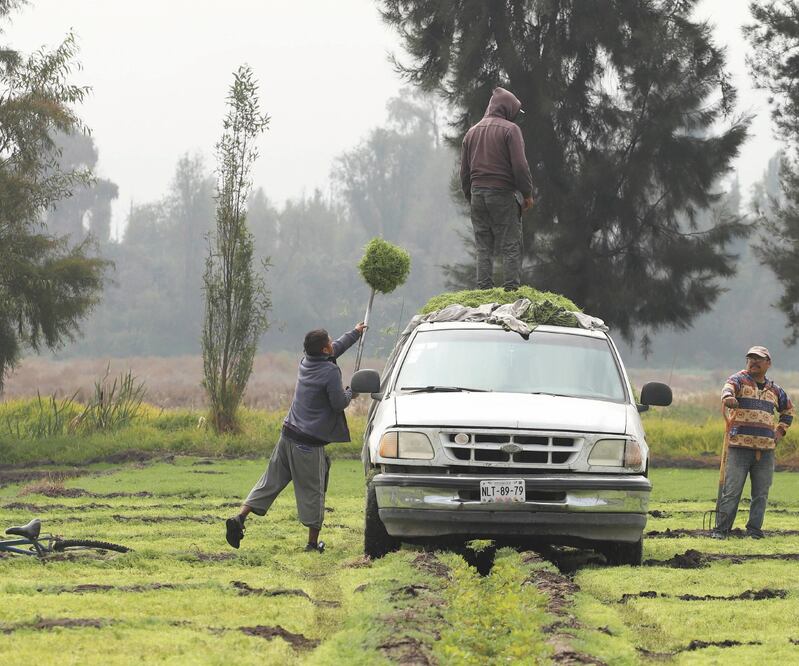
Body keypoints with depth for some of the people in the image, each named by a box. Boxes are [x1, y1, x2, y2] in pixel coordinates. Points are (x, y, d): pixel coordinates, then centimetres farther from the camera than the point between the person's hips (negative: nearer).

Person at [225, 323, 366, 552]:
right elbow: (339, 403, -13)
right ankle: (313, 542, 13)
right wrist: (349, 392, 10)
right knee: (313, 491, 5)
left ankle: (239, 518, -2)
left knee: (270, 481, 10)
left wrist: (355, 334, 44)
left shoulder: (306, 362, 11)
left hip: (288, 435, 7)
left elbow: (336, 348, 29)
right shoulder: (330, 372, -15)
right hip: (309, 443, -7)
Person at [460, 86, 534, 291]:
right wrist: (527, 194, -2)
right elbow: (519, 165, -11)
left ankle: (484, 288, 2)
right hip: (503, 194, -5)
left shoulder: (472, 132, 14)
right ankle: (512, 287, -10)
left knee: (484, 247, 7)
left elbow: (464, 171, 16)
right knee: (511, 246, -4)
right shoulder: (510, 129, -6)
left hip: (477, 194, 5)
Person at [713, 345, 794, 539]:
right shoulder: (740, 379, 4)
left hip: (766, 450, 4)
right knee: (731, 491, -6)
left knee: (761, 493, 5)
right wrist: (728, 396, -45)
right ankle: (721, 529, -3)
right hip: (740, 446, -4)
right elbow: (729, 386, -20)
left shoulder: (774, 390, 18)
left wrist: (780, 430, 19)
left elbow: (788, 408, 35)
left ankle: (754, 529, 13)